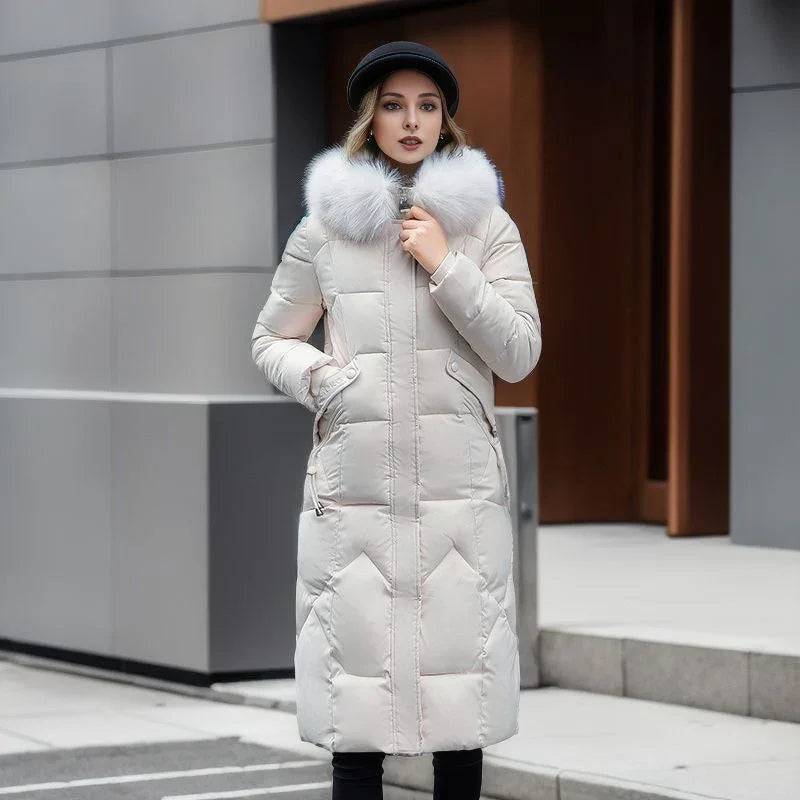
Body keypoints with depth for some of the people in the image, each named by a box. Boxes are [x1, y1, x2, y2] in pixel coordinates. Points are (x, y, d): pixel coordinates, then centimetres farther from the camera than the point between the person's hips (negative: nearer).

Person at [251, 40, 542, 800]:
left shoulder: (486, 224, 7)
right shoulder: (325, 228, 7)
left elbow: (520, 354, 1)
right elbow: (271, 340, 16)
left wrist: (447, 266, -8)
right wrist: (323, 378, -4)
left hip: (460, 489, 0)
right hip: (354, 486, 0)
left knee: (460, 700, 0)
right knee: (354, 699, -2)